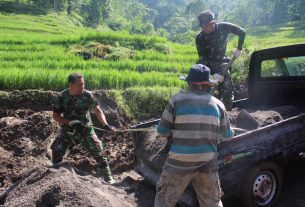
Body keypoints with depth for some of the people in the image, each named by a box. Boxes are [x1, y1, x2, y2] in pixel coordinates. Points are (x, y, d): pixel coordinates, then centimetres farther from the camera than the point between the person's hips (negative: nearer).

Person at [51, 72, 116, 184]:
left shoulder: (87, 95, -12)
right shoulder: (61, 97, -11)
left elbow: (97, 110, -2)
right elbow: (55, 115, -5)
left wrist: (105, 125, -15)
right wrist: (69, 122, -21)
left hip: (86, 129, -1)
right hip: (68, 130, 1)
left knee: (98, 152, -9)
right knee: (57, 150, -8)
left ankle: (109, 178, 6)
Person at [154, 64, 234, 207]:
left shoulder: (178, 99, -6)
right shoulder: (217, 104, 5)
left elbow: (162, 131, -3)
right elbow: (227, 135, 15)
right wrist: (232, 131, 39)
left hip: (180, 162, -3)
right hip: (207, 163, 3)